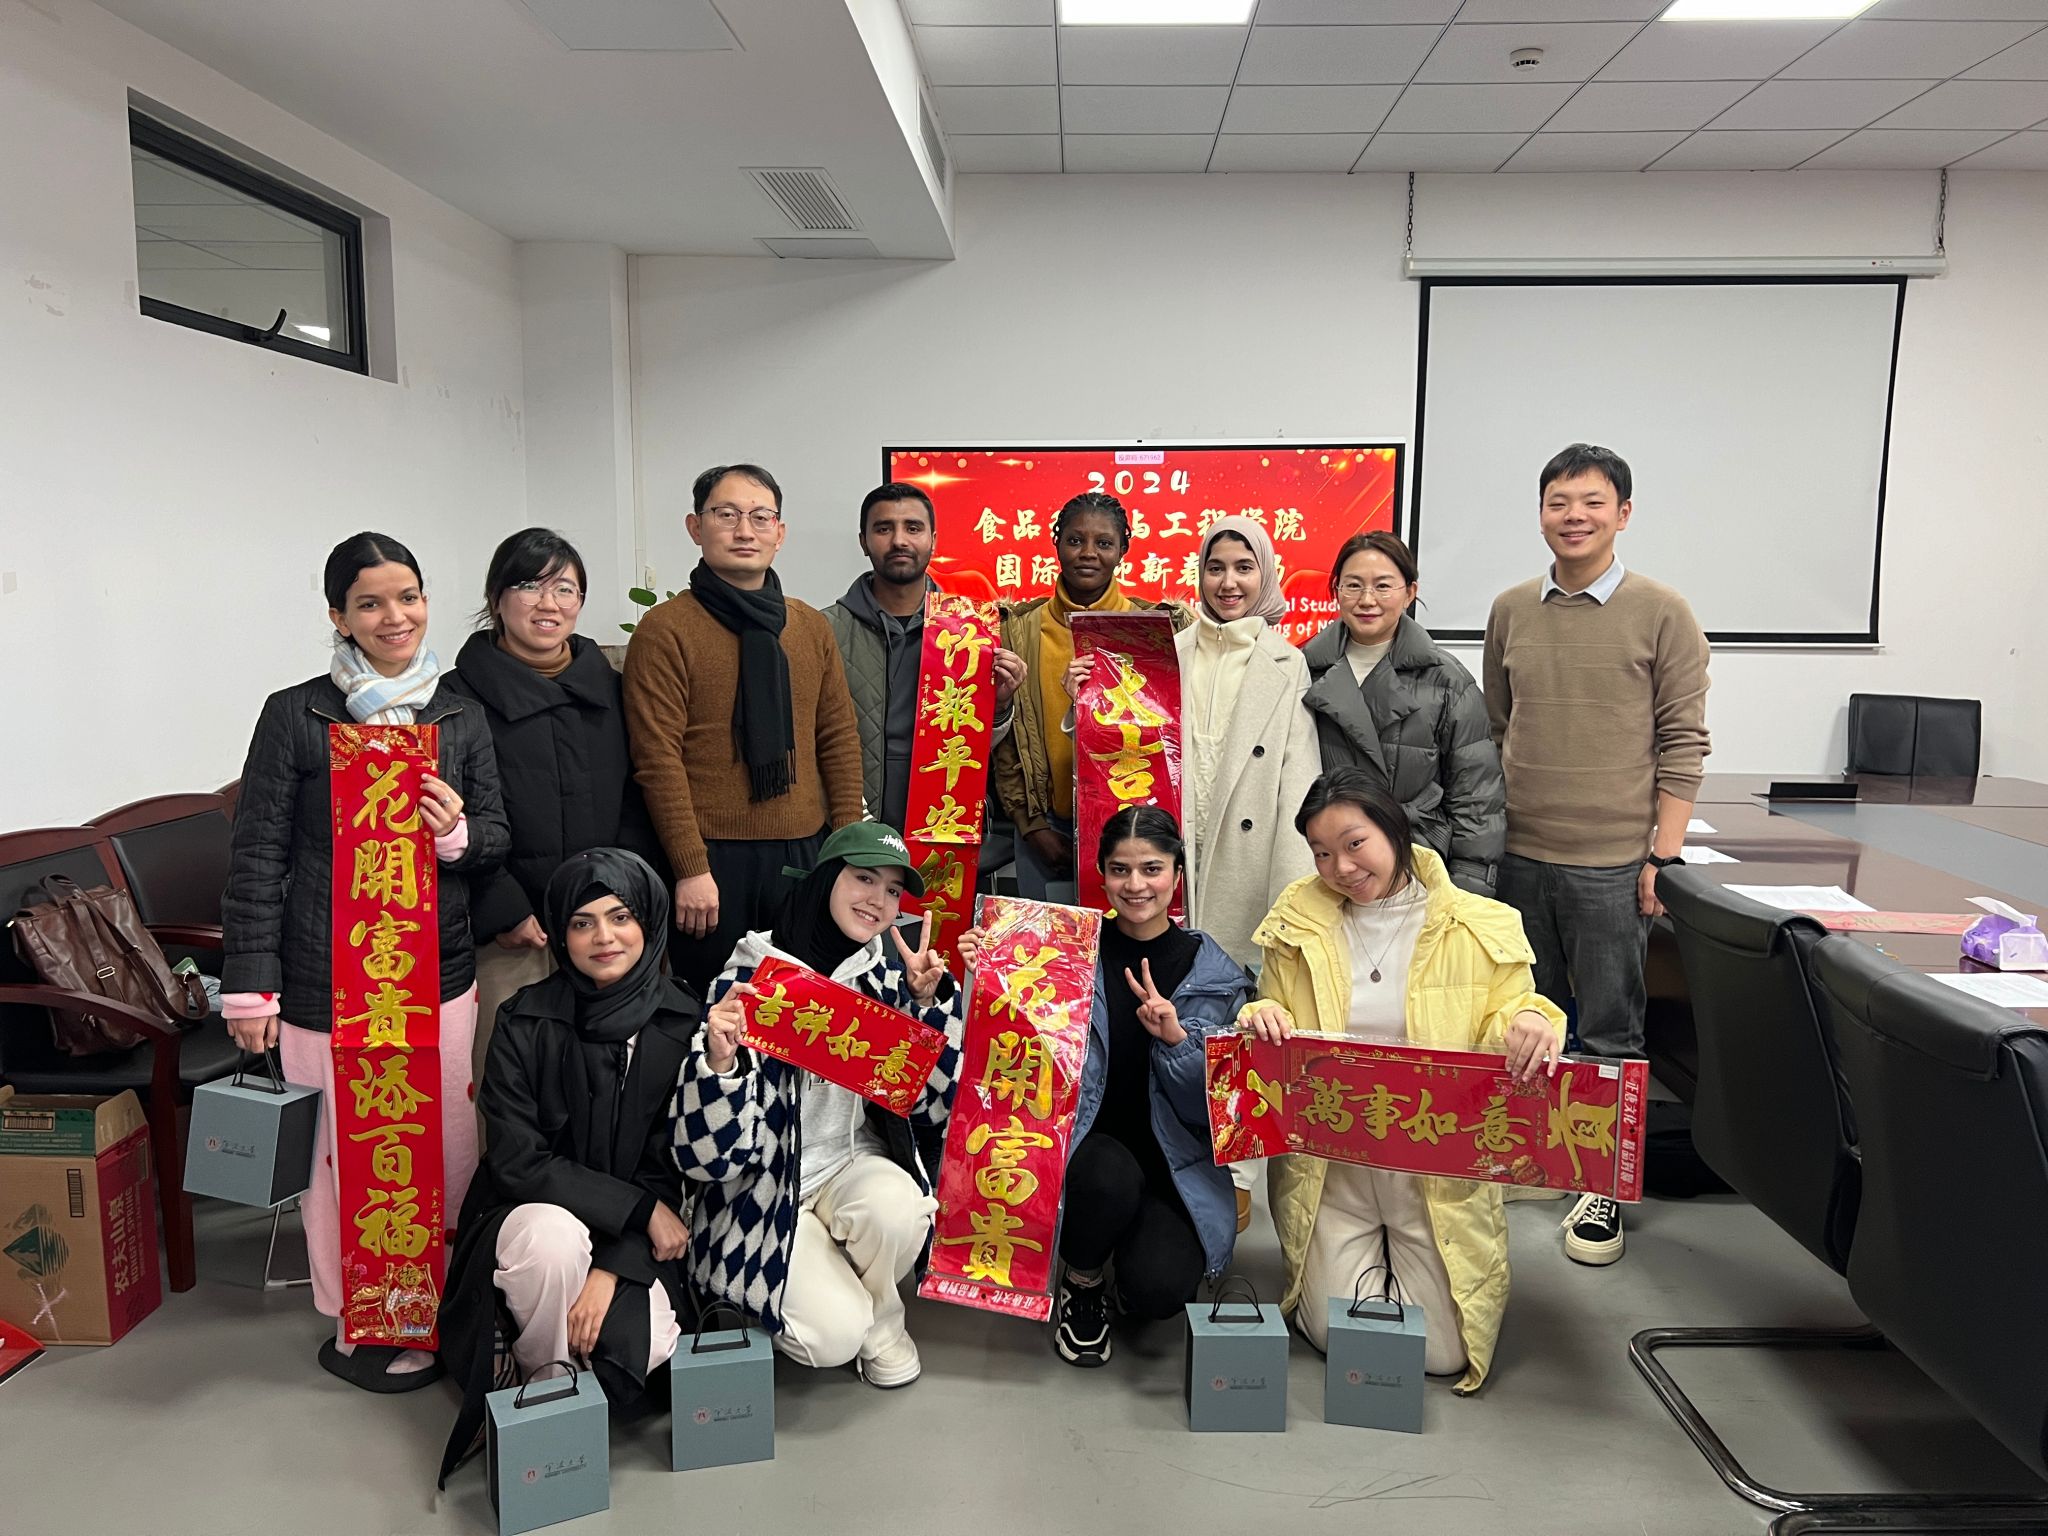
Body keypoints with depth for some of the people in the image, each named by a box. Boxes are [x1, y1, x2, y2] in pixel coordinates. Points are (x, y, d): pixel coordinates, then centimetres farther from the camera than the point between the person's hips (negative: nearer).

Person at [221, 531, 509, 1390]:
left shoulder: (460, 719, 8)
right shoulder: (296, 716, -4)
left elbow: (497, 841, 13)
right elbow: (257, 858, -4)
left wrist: (459, 834, -11)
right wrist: (251, 988, -6)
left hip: (440, 974, 4)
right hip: (327, 983, -4)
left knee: (449, 1152, 10)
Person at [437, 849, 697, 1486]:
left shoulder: (684, 1026, -7)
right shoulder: (525, 1022, -10)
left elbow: (674, 1167, -6)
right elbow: (516, 1160, -13)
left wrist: (612, 1271, -18)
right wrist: (641, 1209, -19)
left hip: (634, 1240, 1)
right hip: (530, 1216, -1)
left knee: (651, 1344, -26)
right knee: (554, 1237, -36)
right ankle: (541, 1377, -6)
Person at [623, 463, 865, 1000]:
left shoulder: (811, 627, 11)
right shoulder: (665, 630, -5)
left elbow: (840, 737, 11)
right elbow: (658, 758, -10)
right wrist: (691, 868, -13)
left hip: (805, 852, 5)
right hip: (712, 857, -4)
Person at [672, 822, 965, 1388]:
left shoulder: (889, 975, -2)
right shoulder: (751, 977, -16)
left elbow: (930, 1103, -4)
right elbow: (710, 1155, -17)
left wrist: (930, 1000, -15)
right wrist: (719, 1061, -37)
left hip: (854, 1161, 4)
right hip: (763, 1190, -3)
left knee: (899, 1211, -30)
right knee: (833, 1337, -21)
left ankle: (882, 1322, 3)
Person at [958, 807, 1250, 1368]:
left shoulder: (1213, 972, -1)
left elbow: (1208, 1105, -3)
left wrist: (1174, 1038, -21)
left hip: (1176, 1162, 0)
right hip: (1086, 1146, 0)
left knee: (1156, 1290, -24)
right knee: (1110, 1176, -35)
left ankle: (1142, 1246, 14)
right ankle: (1082, 1279, -1)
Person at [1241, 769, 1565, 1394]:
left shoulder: (1480, 927, -6)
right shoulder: (1299, 920, 0)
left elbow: (1501, 1025, -2)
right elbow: (1277, 1026, 10)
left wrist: (1528, 1023, -26)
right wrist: (1263, 1017, -15)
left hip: (1442, 1165, -1)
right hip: (1330, 1160, 1)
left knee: (1443, 1351, -1)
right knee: (1336, 1335, -2)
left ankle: (1402, 1255, 30)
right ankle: (1360, 1255, 30)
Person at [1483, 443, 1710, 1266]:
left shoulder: (1662, 613, -4)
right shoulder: (1511, 611, 7)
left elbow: (1683, 743, -4)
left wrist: (1663, 855, -9)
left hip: (1612, 860, -4)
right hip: (1519, 855, 4)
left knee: (1609, 1033, 5)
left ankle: (1603, 1188, 19)